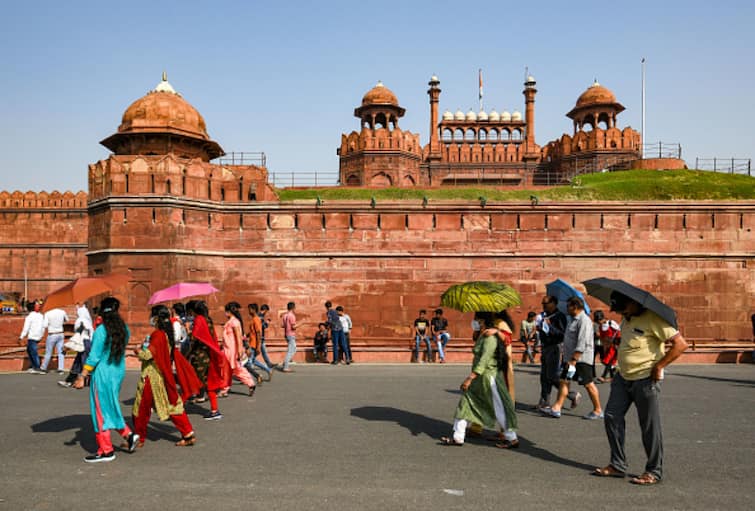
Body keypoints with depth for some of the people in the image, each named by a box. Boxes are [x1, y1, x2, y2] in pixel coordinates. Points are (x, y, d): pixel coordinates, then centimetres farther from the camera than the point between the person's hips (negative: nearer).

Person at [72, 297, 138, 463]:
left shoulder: (101, 330, -15)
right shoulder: (124, 329, 3)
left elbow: (94, 357, -17)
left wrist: (82, 376, -11)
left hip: (103, 374, -7)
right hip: (119, 372, 7)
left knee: (101, 411, 4)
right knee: (111, 407, 22)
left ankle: (106, 451, 11)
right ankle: (128, 434, 13)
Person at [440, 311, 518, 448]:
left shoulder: (490, 338, -20)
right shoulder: (481, 336, 9)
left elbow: (483, 361, -26)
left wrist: (470, 378, -28)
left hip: (489, 377, -10)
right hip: (479, 377, 10)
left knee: (499, 410, 0)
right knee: (465, 404, 9)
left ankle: (512, 439, 14)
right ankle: (458, 437, 15)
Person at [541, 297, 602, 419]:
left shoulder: (584, 320, -16)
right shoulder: (574, 320, 16)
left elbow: (582, 343, -23)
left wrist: (573, 360, -26)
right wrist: (569, 359, 20)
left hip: (581, 359, -10)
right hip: (571, 358, 10)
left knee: (588, 384, 0)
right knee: (564, 381, 5)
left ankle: (598, 411, 14)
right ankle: (556, 408, 5)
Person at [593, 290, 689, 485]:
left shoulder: (652, 319, -17)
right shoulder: (627, 318, 10)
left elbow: (680, 344, -21)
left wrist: (659, 366, -19)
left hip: (645, 379, -8)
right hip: (623, 377, 8)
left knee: (650, 426, 2)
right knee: (612, 416, 5)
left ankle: (654, 471, 15)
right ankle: (618, 465, 15)